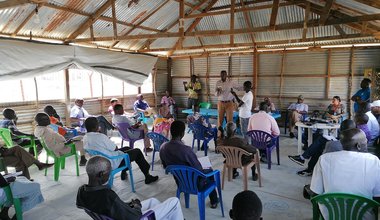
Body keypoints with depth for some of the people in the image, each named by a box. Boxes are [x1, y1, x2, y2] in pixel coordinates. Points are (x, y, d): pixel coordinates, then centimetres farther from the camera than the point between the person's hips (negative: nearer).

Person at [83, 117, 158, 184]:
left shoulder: (85, 138, -5)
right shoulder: (101, 137, -32)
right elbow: (115, 148, -19)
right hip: (113, 164, -9)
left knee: (127, 148, 27)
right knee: (137, 152, 8)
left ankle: (123, 173, 34)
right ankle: (148, 177, 18)